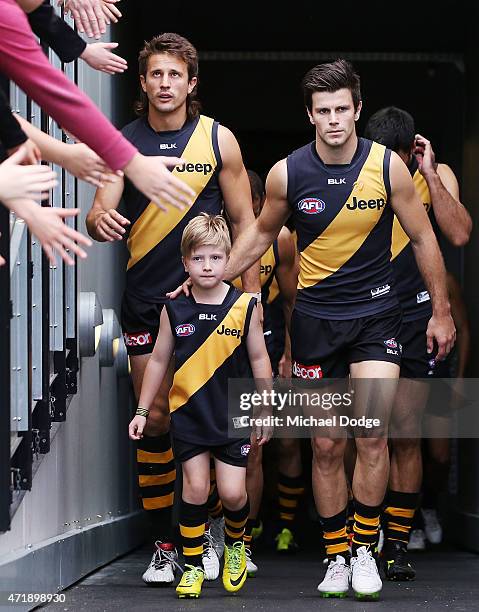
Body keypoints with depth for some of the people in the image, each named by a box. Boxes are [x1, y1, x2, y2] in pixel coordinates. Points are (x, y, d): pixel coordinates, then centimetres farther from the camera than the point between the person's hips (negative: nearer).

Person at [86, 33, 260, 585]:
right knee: (154, 419, 2)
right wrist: (100, 222, -28)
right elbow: (101, 215, -4)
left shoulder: (218, 140, 0)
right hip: (144, 301, 1)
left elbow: (244, 220, 5)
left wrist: (252, 293, 0)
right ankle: (163, 545, 8)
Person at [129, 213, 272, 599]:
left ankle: (235, 543, 26)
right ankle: (193, 565, 10)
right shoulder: (174, 310, -2)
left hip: (234, 415, -1)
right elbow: (158, 361, 7)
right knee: (195, 487, -2)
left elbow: (259, 360, 3)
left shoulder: (245, 306, -4)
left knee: (232, 492, -4)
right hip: (188, 412, 1)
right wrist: (142, 411, 9)